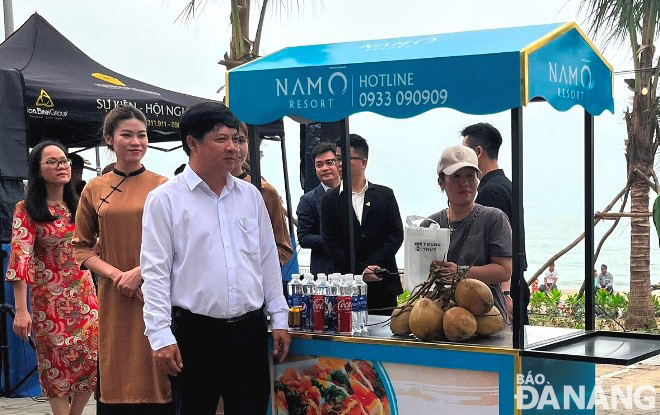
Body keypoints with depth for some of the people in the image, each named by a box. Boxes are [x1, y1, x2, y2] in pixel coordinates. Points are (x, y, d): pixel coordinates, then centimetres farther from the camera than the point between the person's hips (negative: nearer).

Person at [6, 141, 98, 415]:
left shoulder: (77, 206, 9)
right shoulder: (27, 210, -7)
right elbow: (20, 259, -16)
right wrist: (21, 310, -23)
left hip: (85, 296, 5)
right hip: (50, 301, -5)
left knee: (93, 363, 2)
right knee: (56, 365, 4)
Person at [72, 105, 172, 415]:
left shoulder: (163, 187, 1)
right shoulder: (95, 189, 6)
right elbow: (81, 247, 9)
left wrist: (140, 272, -12)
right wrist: (116, 274, -7)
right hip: (114, 298, 2)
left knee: (157, 374, -1)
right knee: (118, 372, 5)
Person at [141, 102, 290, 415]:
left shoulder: (250, 195, 10)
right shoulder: (165, 199, -5)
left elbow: (268, 260, 15)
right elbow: (155, 272, -8)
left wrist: (279, 318, 11)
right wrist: (161, 336, -14)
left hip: (250, 331, 4)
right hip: (195, 333, -4)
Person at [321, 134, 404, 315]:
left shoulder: (385, 195, 8)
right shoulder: (330, 199, 6)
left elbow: (396, 235, 2)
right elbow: (330, 243, 0)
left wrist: (370, 265, -9)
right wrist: (360, 271, -10)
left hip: (384, 283, 1)